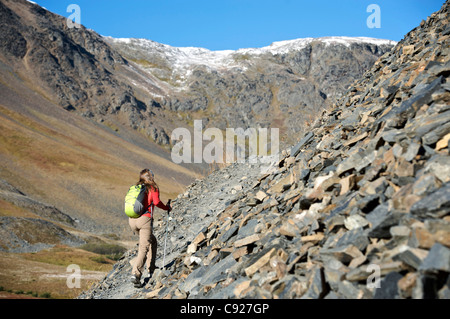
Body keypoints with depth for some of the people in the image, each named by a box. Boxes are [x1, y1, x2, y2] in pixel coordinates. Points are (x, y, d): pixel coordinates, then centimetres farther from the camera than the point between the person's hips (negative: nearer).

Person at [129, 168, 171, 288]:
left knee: (152, 241, 25)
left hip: (132, 220, 6)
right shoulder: (153, 188, 3)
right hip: (144, 219, -6)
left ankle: (151, 269, 24)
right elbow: (156, 202, -10)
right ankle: (136, 274, -21)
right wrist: (166, 208, 6)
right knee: (143, 248, -6)